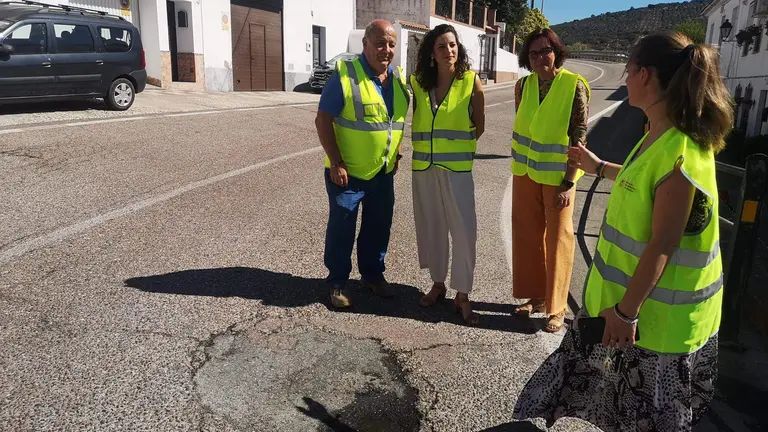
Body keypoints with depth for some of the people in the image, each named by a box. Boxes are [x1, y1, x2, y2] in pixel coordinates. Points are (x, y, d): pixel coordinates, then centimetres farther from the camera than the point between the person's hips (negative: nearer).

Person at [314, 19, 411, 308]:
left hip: (383, 171, 6)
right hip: (347, 171, -6)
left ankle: (373, 274, 34)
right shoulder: (345, 74, -15)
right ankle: (338, 282, 20)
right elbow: (323, 120, -15)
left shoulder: (399, 78, 4)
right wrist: (336, 163, -19)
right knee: (342, 227, 4)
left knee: (379, 226, 16)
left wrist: (396, 154, 9)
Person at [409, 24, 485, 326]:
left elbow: (480, 125, 3)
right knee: (431, 227, 11)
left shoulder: (471, 81, -4)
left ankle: (462, 295, 8)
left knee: (464, 231, -4)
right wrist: (428, 144, 3)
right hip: (423, 167, 3)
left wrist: (456, 144, 4)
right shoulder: (419, 83, 4)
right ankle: (438, 283, 28)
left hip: (457, 168, -3)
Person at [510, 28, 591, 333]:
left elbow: (580, 136, -11)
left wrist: (569, 183, -15)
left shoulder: (574, 85, -12)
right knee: (528, 235, 11)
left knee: (558, 238, 3)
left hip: (558, 175, -5)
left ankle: (557, 307, 16)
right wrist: (519, 167, 11)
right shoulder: (523, 85, 1)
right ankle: (536, 296, 27)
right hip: (526, 171, 5)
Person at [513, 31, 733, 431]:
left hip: (658, 311, -9)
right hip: (632, 291, 9)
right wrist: (599, 167, 32)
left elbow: (662, 246, -27)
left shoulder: (680, 151, -29)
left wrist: (626, 311, -21)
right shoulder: (661, 136, 1)